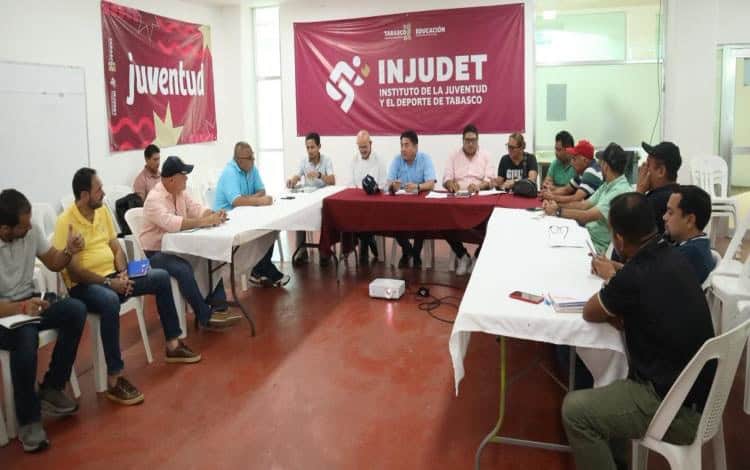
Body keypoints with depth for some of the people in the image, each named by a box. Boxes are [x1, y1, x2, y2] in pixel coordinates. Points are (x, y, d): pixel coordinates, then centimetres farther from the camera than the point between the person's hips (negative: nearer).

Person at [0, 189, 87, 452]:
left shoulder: (31, 230, -6)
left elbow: (53, 263, 8)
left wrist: (69, 251, -14)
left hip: (29, 303, 6)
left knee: (76, 309, -23)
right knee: (26, 336, -37)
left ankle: (51, 389, -7)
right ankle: (28, 420, -18)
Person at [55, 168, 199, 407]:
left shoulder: (103, 211, 8)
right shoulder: (66, 222, -15)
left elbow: (116, 248, 13)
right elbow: (72, 270, -19)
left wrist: (123, 273, -6)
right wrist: (108, 283, -24)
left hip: (112, 277, 8)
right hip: (83, 286, -8)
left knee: (161, 277, -1)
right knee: (110, 301, -39)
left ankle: (173, 345, 9)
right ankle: (114, 380, -32)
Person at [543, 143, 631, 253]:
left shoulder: (620, 191, -22)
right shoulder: (608, 185, 9)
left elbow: (587, 216, -26)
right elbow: (584, 205, 11)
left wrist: (558, 211, -16)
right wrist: (557, 205, -3)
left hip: (598, 246, -8)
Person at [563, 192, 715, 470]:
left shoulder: (634, 278, -27)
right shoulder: (670, 258, -2)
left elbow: (590, 313, -9)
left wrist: (609, 289, 8)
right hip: (696, 389, 9)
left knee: (575, 410, -7)